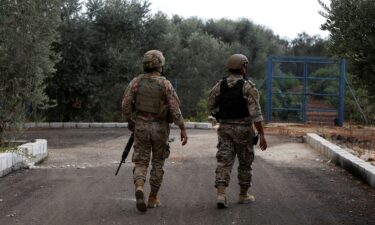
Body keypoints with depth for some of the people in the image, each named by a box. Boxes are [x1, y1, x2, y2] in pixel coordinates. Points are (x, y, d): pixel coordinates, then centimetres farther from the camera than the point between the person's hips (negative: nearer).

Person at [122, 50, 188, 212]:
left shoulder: (136, 81, -5)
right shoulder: (165, 84, -11)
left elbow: (126, 104, -7)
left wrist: (129, 121, 10)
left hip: (141, 126, 1)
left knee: (141, 162, 5)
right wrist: (183, 128, -12)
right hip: (160, 128, -1)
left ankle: (139, 188, -24)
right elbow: (175, 107, -17)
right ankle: (152, 198, 17)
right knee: (157, 162, 14)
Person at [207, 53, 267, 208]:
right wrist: (261, 135, -13)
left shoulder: (220, 85, 2)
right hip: (243, 129, -3)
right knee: (245, 163, 12)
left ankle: (221, 195, -16)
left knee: (224, 161, -1)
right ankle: (243, 195, 22)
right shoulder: (248, 87, -12)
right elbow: (255, 113, -16)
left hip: (225, 128, 3)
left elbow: (211, 107, 12)